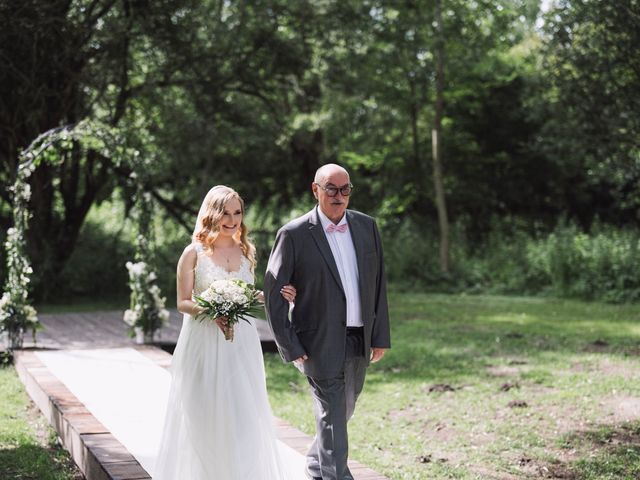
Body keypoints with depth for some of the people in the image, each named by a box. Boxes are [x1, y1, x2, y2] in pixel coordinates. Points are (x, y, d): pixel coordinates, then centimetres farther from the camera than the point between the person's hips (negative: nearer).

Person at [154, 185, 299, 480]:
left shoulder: (246, 251, 10)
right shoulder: (194, 253, -3)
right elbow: (182, 302, -4)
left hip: (241, 344, 3)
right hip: (204, 344, -3)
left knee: (244, 416, -1)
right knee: (206, 418, 2)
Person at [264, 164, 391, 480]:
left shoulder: (366, 227, 5)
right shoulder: (294, 235, -10)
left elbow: (378, 284, 9)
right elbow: (273, 293, -7)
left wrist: (380, 336, 5)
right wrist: (291, 347, -10)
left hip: (359, 343, 6)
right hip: (321, 344, -5)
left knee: (343, 412, 20)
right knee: (332, 418, -6)